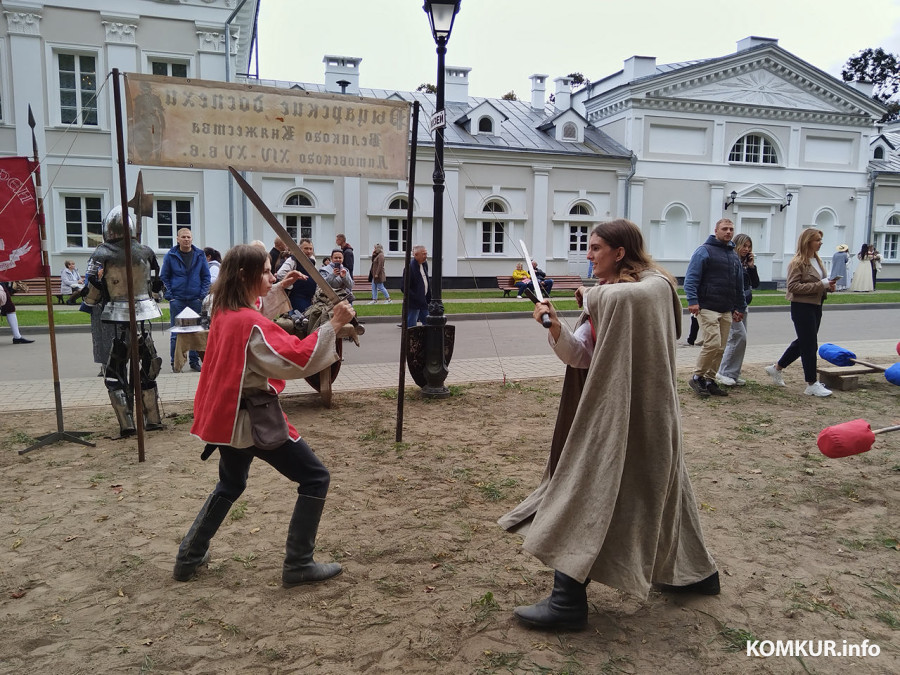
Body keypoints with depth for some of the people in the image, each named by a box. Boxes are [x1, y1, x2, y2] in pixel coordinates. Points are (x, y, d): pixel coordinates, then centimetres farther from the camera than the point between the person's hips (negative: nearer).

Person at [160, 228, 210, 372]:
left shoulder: (200, 255, 6)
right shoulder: (170, 256, 2)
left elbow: (206, 276, 10)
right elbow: (164, 277, 5)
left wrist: (202, 295, 0)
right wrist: (169, 295, -4)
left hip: (195, 300, 2)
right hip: (177, 300, -2)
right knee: (176, 333, -1)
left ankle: (194, 361, 16)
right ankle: (174, 362, 8)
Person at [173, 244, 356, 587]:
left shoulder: (223, 313, 7)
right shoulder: (251, 323, -21)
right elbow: (297, 360, -27)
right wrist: (333, 324, -27)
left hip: (228, 415, 10)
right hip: (255, 419, -9)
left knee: (230, 485, 29)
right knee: (315, 477, 1)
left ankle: (189, 557, 34)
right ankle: (298, 565, 5)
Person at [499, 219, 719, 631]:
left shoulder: (655, 285, -11)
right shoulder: (604, 296, 13)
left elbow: (623, 299, -37)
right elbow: (579, 356, 2)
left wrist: (591, 297, -17)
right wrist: (555, 326, -15)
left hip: (632, 412, -9)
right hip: (608, 408, 9)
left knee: (592, 489, -10)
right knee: (653, 488, 19)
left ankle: (568, 600, -4)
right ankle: (695, 571, 37)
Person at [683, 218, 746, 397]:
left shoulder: (734, 256, 19)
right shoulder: (704, 251, -4)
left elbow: (739, 285, 25)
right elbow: (691, 278, -11)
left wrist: (740, 307, 21)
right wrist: (692, 300, -22)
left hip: (726, 311, 7)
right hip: (707, 308, -7)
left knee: (720, 348, 7)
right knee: (713, 343, -15)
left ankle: (709, 380, 17)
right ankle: (697, 377, 0)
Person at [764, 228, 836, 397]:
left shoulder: (817, 260, 12)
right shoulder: (798, 262, -14)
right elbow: (793, 286, -21)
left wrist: (828, 286, 2)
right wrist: (820, 285, -22)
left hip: (816, 306, 9)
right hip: (802, 307, -9)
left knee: (803, 342, 17)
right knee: (809, 345, -4)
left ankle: (776, 368, 31)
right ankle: (812, 384, 3)